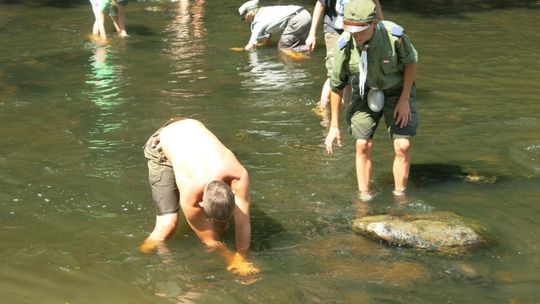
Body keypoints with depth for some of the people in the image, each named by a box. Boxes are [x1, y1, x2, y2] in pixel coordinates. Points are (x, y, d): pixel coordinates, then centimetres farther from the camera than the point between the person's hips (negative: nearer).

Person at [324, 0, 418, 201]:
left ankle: (399, 198, 8)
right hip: (365, 93, 1)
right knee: (363, 145, -4)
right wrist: (334, 127, -5)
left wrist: (404, 100, -12)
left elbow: (411, 63, -10)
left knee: (402, 146, -7)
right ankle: (364, 199, 9)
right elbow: (336, 86, -10)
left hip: (397, 91, -1)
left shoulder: (394, 35, -31)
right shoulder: (345, 45, -24)